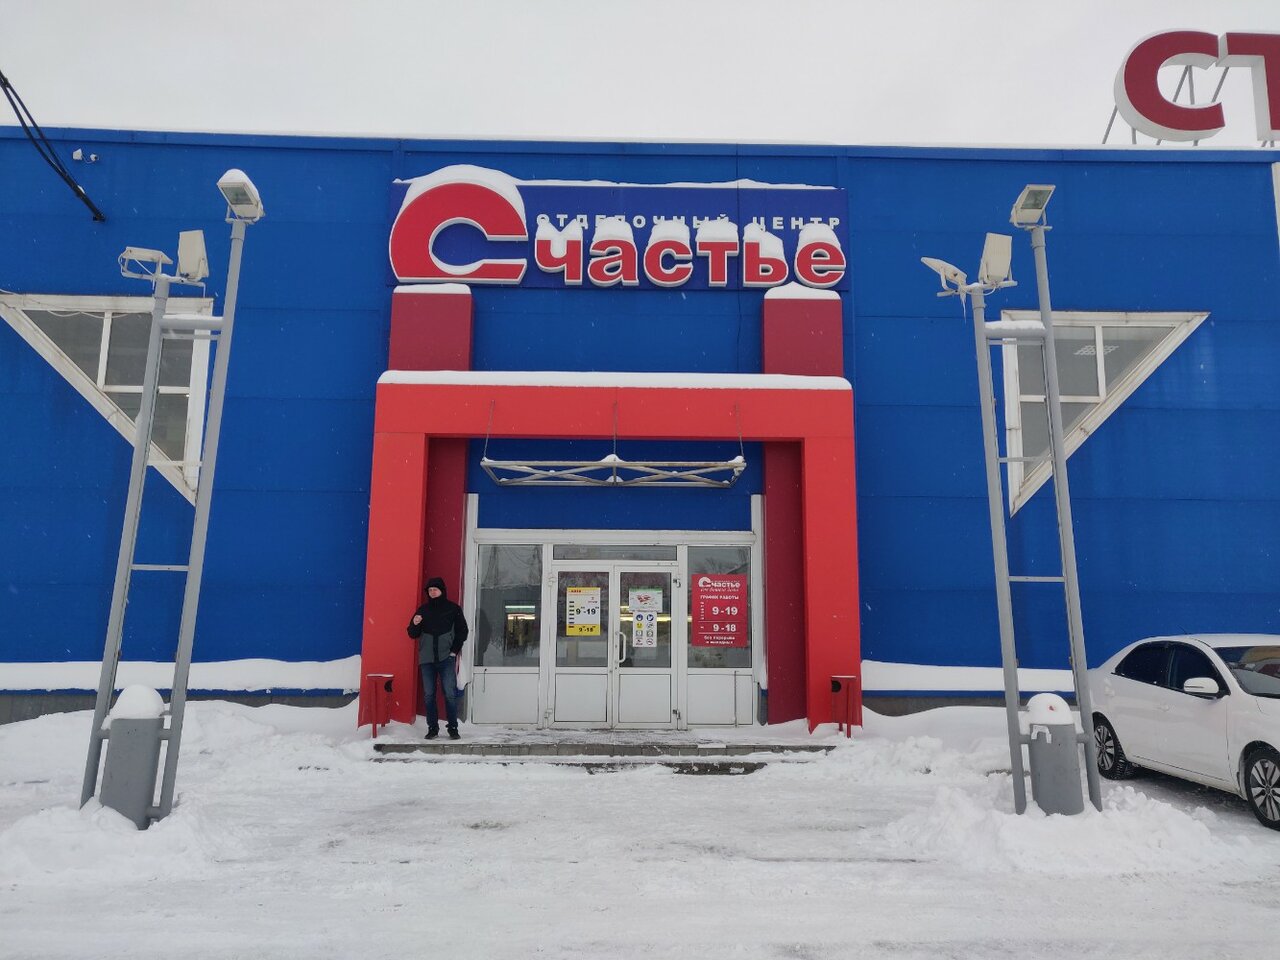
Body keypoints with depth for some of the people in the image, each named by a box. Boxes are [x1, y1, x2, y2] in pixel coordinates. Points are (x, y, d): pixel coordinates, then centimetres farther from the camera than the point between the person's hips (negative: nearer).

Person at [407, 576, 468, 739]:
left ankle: (453, 728, -1)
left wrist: (454, 650, -2)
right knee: (429, 695, 3)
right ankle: (432, 728, 10)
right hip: (427, 659, 3)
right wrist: (415, 624, -10)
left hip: (446, 658, -3)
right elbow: (413, 634, 11)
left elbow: (462, 631, 7)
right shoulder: (423, 610, 10)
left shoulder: (453, 608, 4)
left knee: (450, 694, -7)